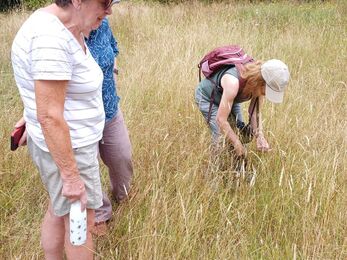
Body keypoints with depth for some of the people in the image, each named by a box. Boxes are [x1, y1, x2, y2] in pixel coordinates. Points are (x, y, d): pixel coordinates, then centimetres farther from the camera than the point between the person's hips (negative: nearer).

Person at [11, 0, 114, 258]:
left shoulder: (68, 28, 2)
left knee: (58, 212, 22)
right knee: (81, 222, 9)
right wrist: (71, 176, -22)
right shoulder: (51, 38, -29)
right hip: (67, 150, -9)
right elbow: (49, 116, -28)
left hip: (70, 141, 9)